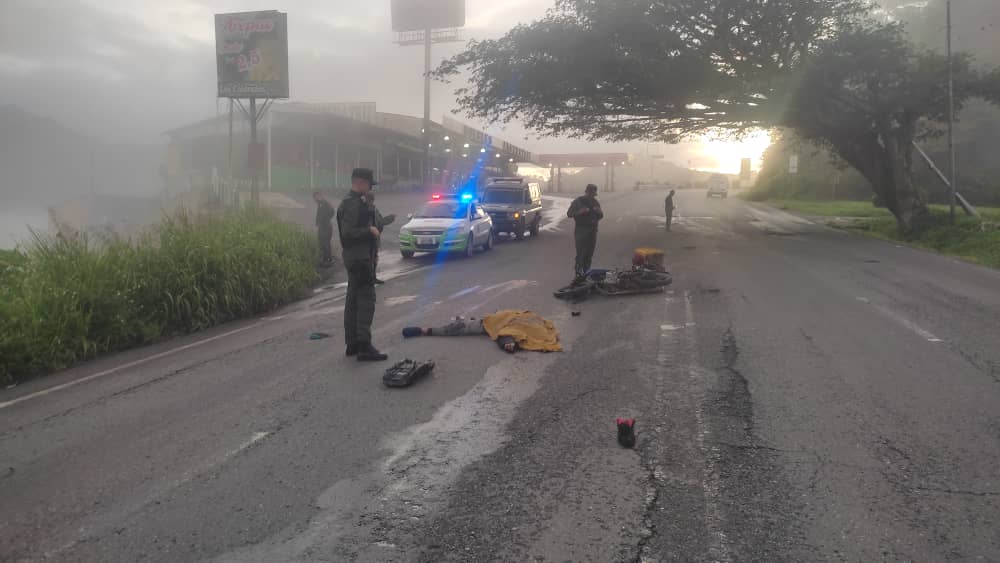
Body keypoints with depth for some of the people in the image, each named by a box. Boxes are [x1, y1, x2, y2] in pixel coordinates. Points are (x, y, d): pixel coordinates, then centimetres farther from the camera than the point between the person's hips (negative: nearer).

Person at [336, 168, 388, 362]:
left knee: (354, 300, 13)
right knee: (366, 300, -10)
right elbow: (347, 233, -24)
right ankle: (364, 347, -9)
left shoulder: (355, 202, 16)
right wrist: (370, 230, -16)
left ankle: (352, 343, 20)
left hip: (355, 258, 11)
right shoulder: (353, 204, -16)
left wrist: (372, 228, 12)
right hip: (359, 258, -11)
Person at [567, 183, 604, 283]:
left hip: (592, 230, 5)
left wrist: (598, 211, -2)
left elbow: (601, 216, 22)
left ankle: (586, 273, 13)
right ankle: (578, 274, -14)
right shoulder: (578, 202, 0)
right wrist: (580, 211, -20)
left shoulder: (595, 202, 15)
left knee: (589, 253, 6)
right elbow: (569, 214, -4)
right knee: (581, 253, -14)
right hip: (581, 229, -5)